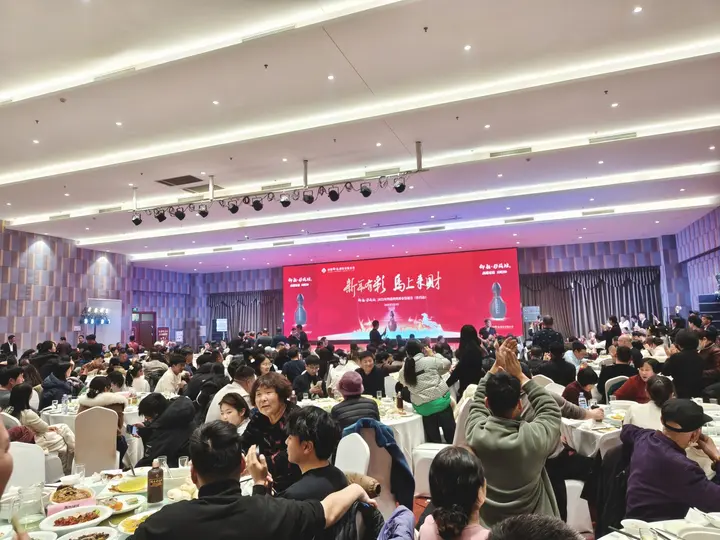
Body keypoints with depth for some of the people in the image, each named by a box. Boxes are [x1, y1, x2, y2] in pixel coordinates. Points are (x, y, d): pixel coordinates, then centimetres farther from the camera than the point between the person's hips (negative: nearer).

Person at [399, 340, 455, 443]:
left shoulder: (404, 370, 1)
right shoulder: (430, 360, -8)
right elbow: (446, 364, 5)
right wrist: (433, 354, 15)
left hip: (423, 408, 3)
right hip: (440, 401, -3)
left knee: (433, 439, 12)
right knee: (451, 434, 11)